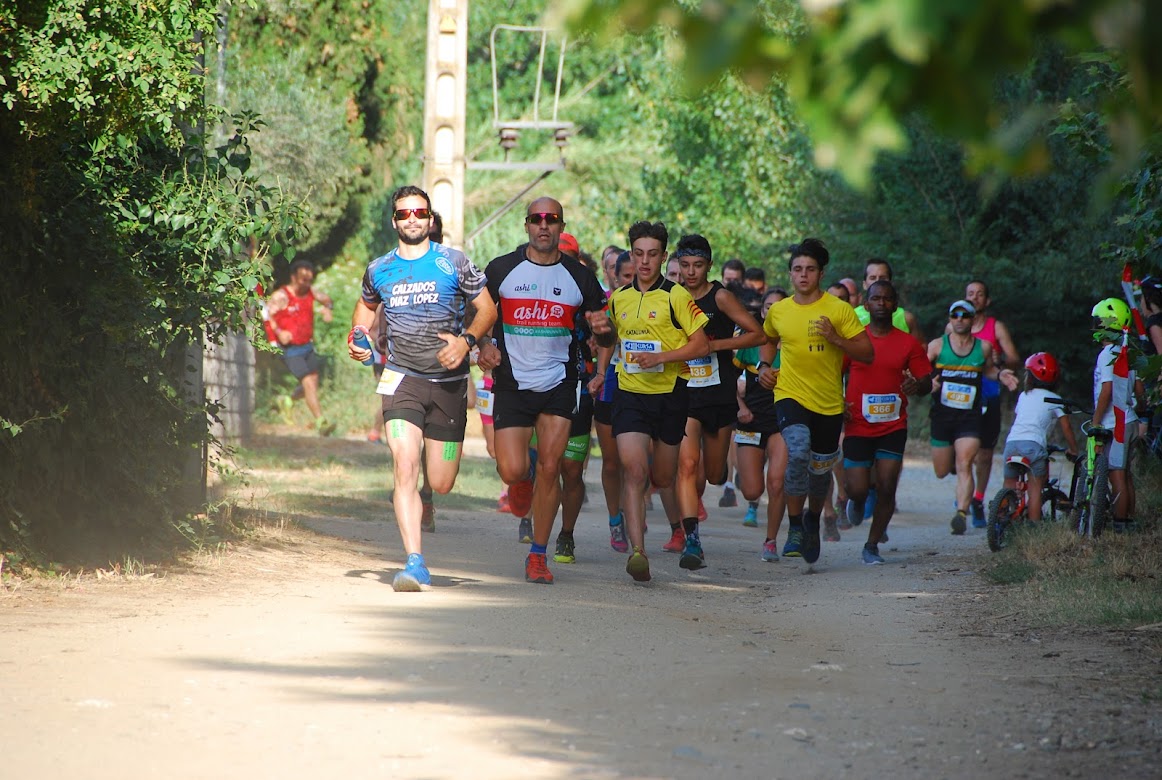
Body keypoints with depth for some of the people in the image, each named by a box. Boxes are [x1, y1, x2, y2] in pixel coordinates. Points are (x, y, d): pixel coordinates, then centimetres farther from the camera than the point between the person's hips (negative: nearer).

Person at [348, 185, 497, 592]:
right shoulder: (379, 270, 7)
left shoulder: (453, 262, 1)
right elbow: (366, 305, 28)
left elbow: (487, 309, 5)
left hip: (448, 380, 0)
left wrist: (466, 341, -12)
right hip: (402, 378, 0)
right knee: (405, 467, -19)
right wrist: (358, 336, 8)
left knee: (441, 485, 3)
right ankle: (415, 563, -20)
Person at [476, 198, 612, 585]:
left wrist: (603, 330, -15)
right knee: (512, 471, -9)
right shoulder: (502, 269, 1)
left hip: (559, 384, 0)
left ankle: (538, 555, 5)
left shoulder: (579, 277, 3)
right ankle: (525, 477, 31)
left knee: (550, 468, -7)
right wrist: (484, 345, -8)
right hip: (512, 383, 0)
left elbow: (603, 335, 9)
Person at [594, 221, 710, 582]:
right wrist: (601, 372, 18)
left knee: (662, 478, 10)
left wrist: (661, 357, -18)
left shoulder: (675, 296, -6)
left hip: (670, 394, -2)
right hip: (629, 393, 2)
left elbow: (701, 344, -7)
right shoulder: (618, 298, 8)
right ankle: (637, 550, -24)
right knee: (634, 470, -17)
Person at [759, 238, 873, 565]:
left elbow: (867, 354, -6)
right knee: (798, 452, -27)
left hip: (829, 402, 1)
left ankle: (813, 520, 44)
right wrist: (765, 366, 8)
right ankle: (795, 527, -17)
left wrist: (835, 338, -19)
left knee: (821, 469, 14)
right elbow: (769, 340, 26)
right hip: (790, 395, -1)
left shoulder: (839, 310, -5)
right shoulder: (778, 311, 3)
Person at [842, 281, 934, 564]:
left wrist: (917, 386, -22)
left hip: (893, 426, 0)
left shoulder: (908, 344, 2)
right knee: (858, 489, -4)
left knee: (887, 487, -7)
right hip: (858, 426, 0)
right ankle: (857, 502, 35)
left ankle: (872, 545, 9)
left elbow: (927, 382, 2)